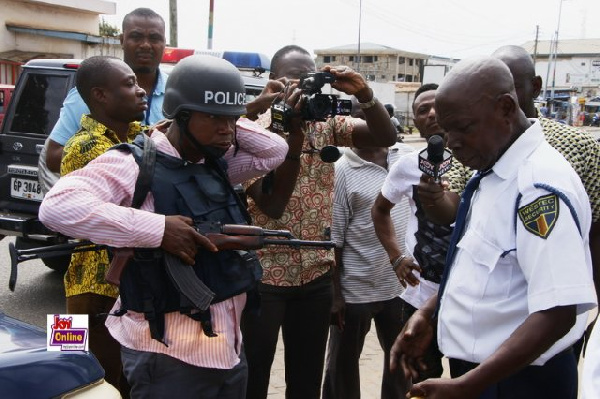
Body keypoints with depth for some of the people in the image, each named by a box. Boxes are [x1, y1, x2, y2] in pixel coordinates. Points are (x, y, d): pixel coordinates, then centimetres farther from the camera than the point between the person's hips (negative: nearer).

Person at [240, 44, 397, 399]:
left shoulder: (327, 124, 3)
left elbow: (387, 138, -8)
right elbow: (270, 205, -20)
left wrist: (364, 95, -24)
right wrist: (294, 139, -26)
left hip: (316, 273, 4)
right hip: (262, 273, -3)